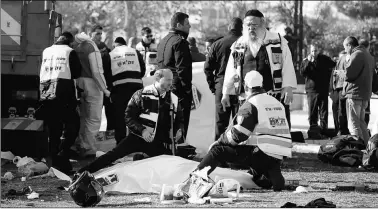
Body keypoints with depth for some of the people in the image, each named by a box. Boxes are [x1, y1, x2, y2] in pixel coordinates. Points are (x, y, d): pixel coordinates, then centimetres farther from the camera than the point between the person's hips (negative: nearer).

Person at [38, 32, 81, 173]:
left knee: (53, 131, 12)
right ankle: (62, 155, -15)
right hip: (63, 96, -5)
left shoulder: (46, 52, 14)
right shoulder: (70, 52, -1)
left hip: (45, 96, 5)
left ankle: (55, 161, 11)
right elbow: (76, 73, 2)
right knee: (72, 126, 3)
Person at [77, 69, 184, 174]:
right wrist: (142, 130, -21)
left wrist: (178, 129, -6)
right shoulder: (142, 95, -7)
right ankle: (82, 172, -13)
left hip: (159, 144, 4)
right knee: (113, 154, -15)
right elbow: (129, 117, -7)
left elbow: (179, 120, 17)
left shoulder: (173, 99, 4)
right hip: (138, 137, -4)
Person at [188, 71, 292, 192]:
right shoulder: (277, 103, 17)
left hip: (261, 154, -7)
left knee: (218, 150, -8)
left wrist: (220, 141, 3)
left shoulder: (250, 105, -7)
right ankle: (273, 176, 15)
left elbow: (238, 134, -11)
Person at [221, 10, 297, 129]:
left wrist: (288, 87, -12)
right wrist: (226, 93, 14)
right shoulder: (238, 45, 12)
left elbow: (287, 66, -2)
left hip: (276, 95, -3)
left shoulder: (278, 41, 2)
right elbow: (231, 70, 15)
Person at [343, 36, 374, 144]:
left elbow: (348, 74, -18)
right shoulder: (368, 55, 16)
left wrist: (347, 61, -6)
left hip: (354, 94, -10)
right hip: (365, 95, 10)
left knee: (353, 124, -6)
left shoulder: (356, 55, -15)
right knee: (361, 123, 19)